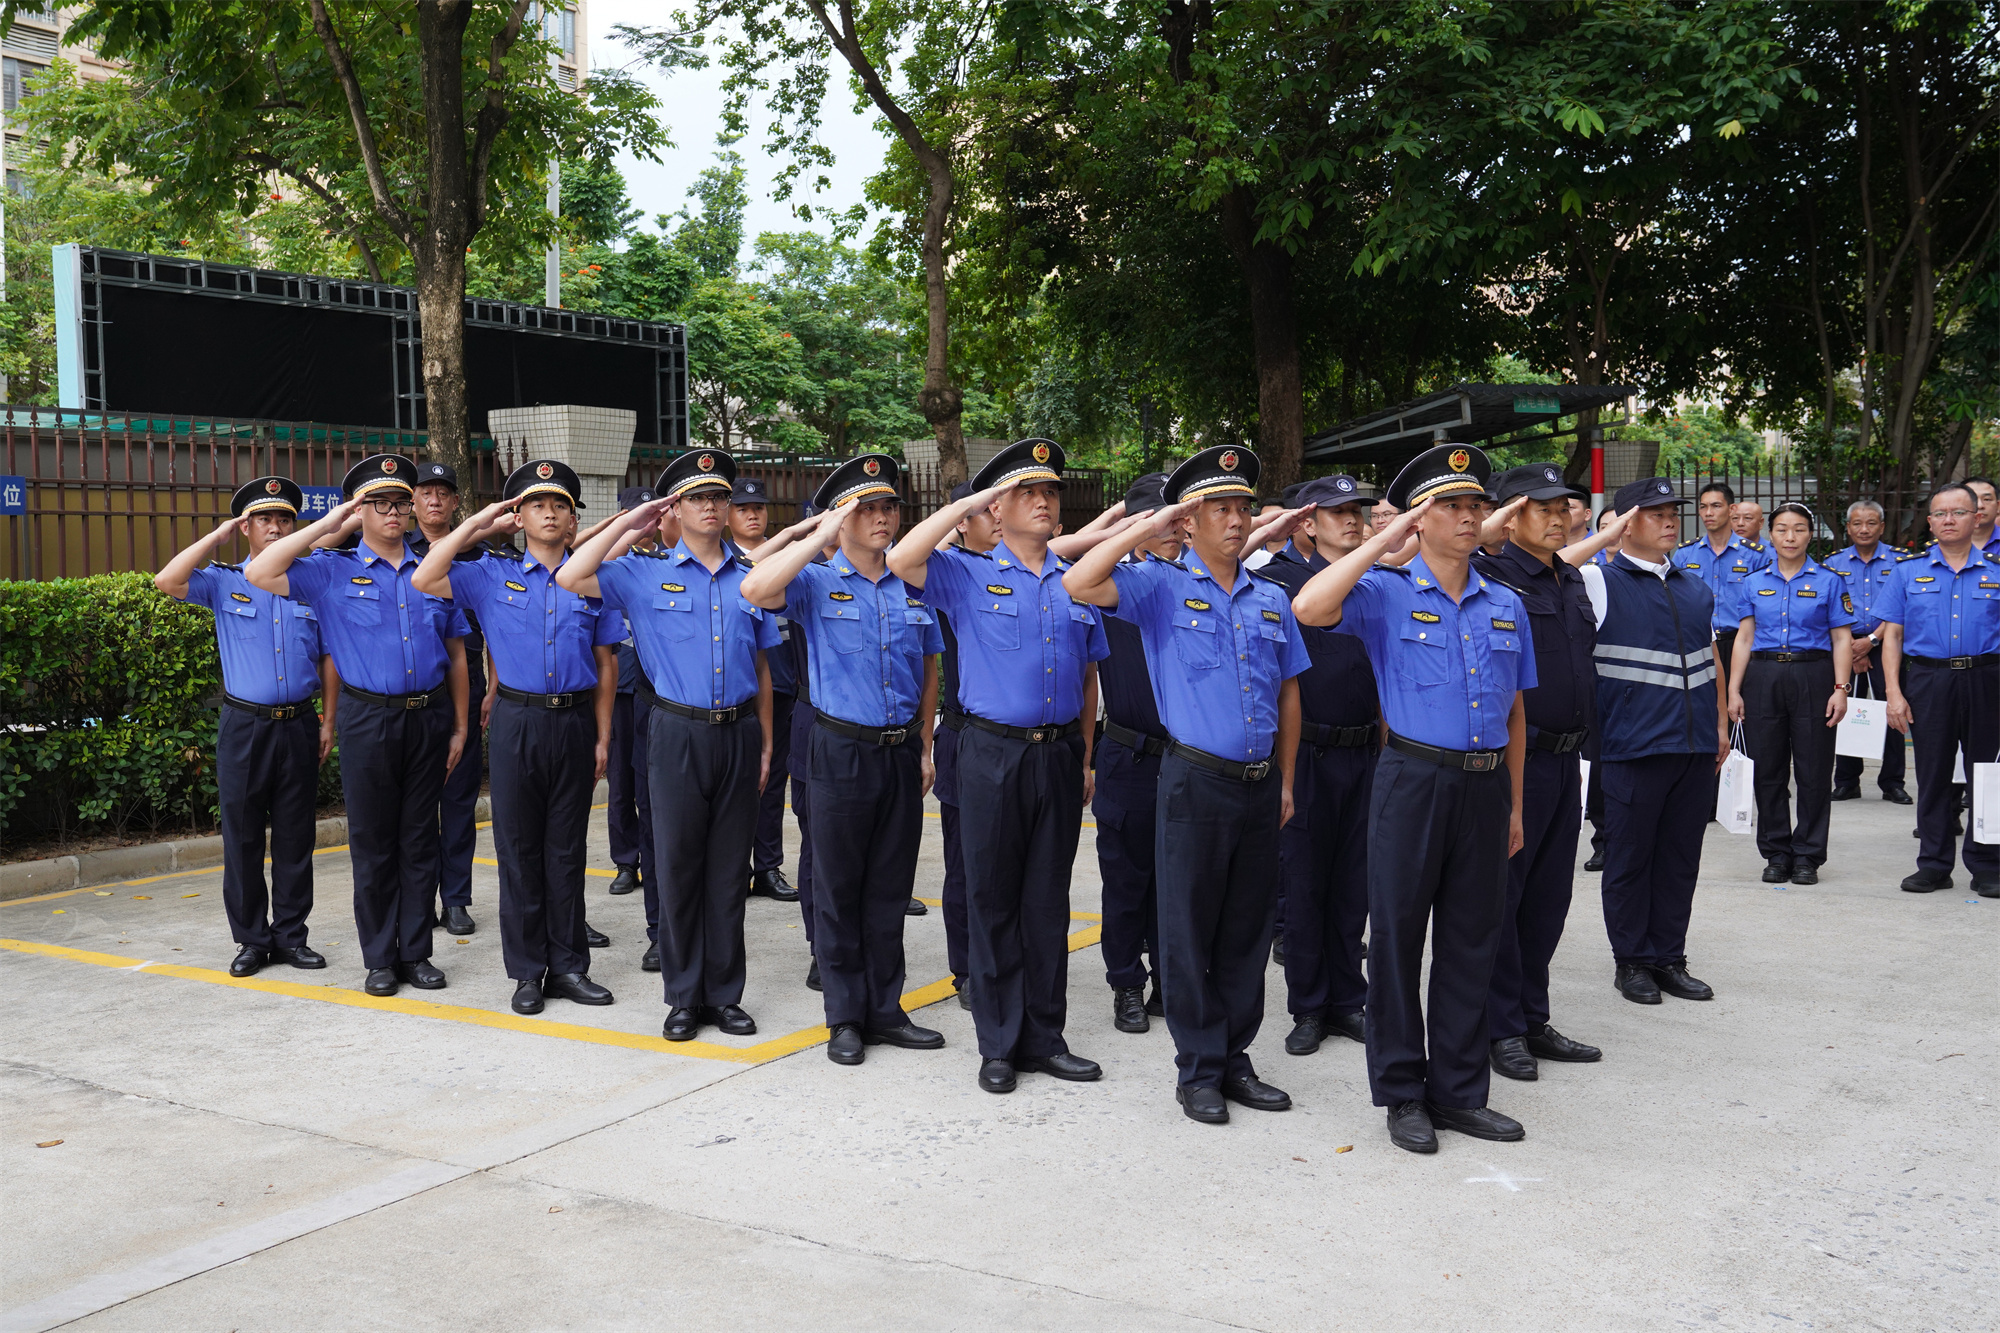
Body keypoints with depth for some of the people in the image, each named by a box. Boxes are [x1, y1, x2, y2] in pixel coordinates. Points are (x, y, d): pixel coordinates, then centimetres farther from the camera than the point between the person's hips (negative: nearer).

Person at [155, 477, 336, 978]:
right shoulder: (224, 582, 4)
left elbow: (328, 658, 11)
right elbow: (167, 581, -14)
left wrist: (329, 721, 5)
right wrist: (217, 537, -8)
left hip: (298, 726, 1)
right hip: (244, 726, -1)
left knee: (295, 838, 6)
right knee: (242, 838, 4)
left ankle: (290, 935, 16)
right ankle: (251, 940, 14)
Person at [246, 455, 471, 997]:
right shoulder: (332, 572, 3)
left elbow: (456, 656, 13)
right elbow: (260, 573, -12)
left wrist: (459, 727, 8)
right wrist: (326, 526, -7)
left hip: (430, 718, 2)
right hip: (369, 721, -2)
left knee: (420, 840, 8)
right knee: (373, 843, 4)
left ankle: (416, 953, 16)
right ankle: (379, 959, 14)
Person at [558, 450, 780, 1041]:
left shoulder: (749, 577, 10)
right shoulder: (646, 572, 2)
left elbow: (762, 669, 13)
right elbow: (572, 578, -12)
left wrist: (766, 744, 10)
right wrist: (629, 524, -7)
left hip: (738, 732, 2)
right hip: (678, 732, -2)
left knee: (729, 869, 8)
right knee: (678, 866, 3)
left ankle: (725, 993, 17)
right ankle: (684, 996, 14)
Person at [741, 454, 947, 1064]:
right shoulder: (817, 583, -3)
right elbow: (755, 590, -24)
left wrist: (925, 748, 13)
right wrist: (821, 536, -19)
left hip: (901, 753, 3)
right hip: (842, 751, -3)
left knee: (890, 888, 10)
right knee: (838, 888, 5)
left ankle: (885, 1010, 21)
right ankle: (845, 1017, 16)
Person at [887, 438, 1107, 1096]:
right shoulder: (969, 574, 0)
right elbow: (902, 560, -19)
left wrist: (1084, 759, 13)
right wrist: (972, 501, -12)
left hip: (1059, 754, 3)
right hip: (993, 752, -3)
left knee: (1048, 899, 9)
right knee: (993, 898, 4)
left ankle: (1044, 1037, 19)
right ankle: (998, 1044, 14)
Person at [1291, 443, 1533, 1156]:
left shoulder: (1505, 605, 11)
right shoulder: (1387, 594, -3)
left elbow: (1514, 712, 16)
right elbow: (1309, 608, -23)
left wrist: (1514, 804, 14)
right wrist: (1384, 541, -16)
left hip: (1485, 785, 4)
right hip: (1413, 780, -4)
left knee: (1472, 937, 10)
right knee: (1398, 934, 3)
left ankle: (1458, 1089, 22)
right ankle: (1402, 1094, 15)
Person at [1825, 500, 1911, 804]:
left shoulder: (1898, 562, 4)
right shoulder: (1833, 564, 9)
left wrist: (1871, 640, -12)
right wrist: (1851, 649, -5)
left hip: (1885, 645, -2)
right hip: (1845, 645, 2)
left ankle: (1892, 782, 5)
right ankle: (1846, 783, 11)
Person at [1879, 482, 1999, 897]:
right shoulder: (1907, 571, 7)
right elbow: (1892, 634, 4)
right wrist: (1894, 692, -4)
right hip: (1926, 680, 0)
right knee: (1932, 774, 7)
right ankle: (1933, 865, 16)